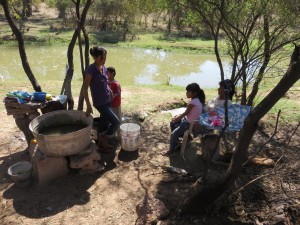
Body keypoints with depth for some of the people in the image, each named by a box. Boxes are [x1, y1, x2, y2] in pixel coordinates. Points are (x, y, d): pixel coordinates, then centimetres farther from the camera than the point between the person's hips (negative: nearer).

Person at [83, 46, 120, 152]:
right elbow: (85, 88, -19)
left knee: (104, 122, 18)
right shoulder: (91, 69, -19)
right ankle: (104, 139, 17)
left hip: (107, 100, 7)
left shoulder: (103, 67, 3)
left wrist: (110, 91, 8)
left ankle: (101, 142, 35)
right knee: (116, 122, -5)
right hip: (100, 103, -7)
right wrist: (88, 106, -21)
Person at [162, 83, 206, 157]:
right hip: (187, 120, 10)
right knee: (172, 123, 18)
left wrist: (177, 118, -3)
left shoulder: (193, 102, -28)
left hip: (190, 124, -10)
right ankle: (175, 141, 30)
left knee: (173, 134, -15)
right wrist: (178, 116, 7)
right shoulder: (196, 100, 2)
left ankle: (171, 152, 1)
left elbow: (185, 113, -19)